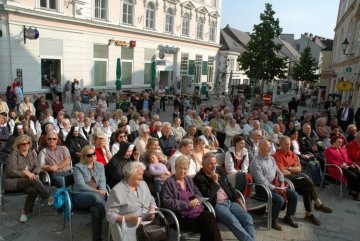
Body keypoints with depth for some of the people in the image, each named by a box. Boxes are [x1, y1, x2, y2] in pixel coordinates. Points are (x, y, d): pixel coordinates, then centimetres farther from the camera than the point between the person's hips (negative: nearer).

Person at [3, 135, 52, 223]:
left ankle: (25, 211, -8)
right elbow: (11, 172, -14)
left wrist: (33, 173, -18)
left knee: (33, 190, -28)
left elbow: (38, 167, 2)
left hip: (26, 181, 5)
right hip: (11, 182, -5)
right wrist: (24, 173, -23)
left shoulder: (32, 153, 8)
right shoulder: (14, 155, -8)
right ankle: (49, 198, -24)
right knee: (34, 179, -31)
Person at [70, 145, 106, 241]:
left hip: (96, 195, 3)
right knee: (96, 197, -36)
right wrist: (97, 191, -20)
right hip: (79, 195, -3)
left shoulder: (100, 166, 13)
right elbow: (81, 185, -11)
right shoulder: (78, 167, -1)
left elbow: (102, 181, 4)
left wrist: (102, 191, -18)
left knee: (95, 209, -32)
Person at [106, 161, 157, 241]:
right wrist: (126, 219, -23)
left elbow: (151, 201, 19)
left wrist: (152, 211, -1)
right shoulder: (117, 191, -9)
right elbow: (110, 214, -11)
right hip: (129, 227, -5)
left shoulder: (143, 184, 12)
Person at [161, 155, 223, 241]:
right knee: (207, 224, -25)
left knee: (210, 217, -24)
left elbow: (198, 194, 20)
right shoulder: (169, 182, -3)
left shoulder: (188, 179, 19)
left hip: (197, 211, 6)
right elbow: (166, 202, -13)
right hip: (182, 216, -6)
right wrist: (187, 204, -16)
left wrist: (196, 200, -6)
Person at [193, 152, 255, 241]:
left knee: (248, 218, -16)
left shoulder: (219, 170, 14)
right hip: (216, 205, -6)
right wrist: (214, 182, -12)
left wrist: (240, 201, 13)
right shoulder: (199, 178, -6)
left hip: (230, 202, 6)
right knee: (233, 222, -30)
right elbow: (207, 197, -16)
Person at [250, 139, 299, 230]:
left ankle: (288, 217, 16)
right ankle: (273, 220, -1)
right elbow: (262, 181, -21)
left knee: (294, 195, -3)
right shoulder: (255, 162, -17)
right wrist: (275, 189, -20)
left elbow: (279, 172, 13)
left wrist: (282, 184, -4)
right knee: (279, 199, -28)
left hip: (276, 186, 8)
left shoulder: (271, 158, 10)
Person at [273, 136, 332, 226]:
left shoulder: (292, 154, 12)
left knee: (306, 189, -21)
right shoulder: (277, 155, -12)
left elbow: (299, 168, 5)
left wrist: (289, 168, -10)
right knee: (308, 181, -21)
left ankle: (309, 214, -11)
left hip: (294, 176, 7)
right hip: (285, 179, -7)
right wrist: (293, 171, -3)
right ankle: (318, 204, -5)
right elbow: (282, 172, -18)